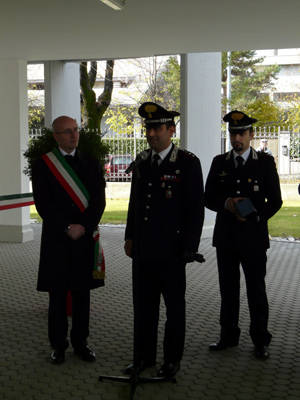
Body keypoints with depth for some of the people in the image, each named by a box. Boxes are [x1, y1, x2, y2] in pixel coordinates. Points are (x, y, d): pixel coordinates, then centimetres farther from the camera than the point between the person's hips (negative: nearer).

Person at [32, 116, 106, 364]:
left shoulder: (91, 164, 9)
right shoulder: (43, 165, 0)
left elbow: (99, 201, 2)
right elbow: (43, 204, -7)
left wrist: (83, 227, -11)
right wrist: (67, 228, -13)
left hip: (85, 239, 2)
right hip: (56, 240, -2)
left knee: (82, 293, 9)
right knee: (58, 295, 5)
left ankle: (80, 342, 21)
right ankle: (58, 345, 17)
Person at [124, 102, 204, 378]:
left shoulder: (188, 163, -8)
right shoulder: (141, 162, 9)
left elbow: (196, 209, -9)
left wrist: (190, 248, -11)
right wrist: (130, 237, 14)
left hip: (171, 250, -5)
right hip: (143, 249, 6)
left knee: (174, 306, 9)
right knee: (143, 304, 13)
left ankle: (173, 360, 23)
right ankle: (143, 357, 27)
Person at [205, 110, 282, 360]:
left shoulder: (265, 162, 0)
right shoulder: (219, 163, 8)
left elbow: (275, 201, 0)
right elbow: (209, 199, 7)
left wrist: (256, 218, -13)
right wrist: (225, 204, -13)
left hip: (253, 236, -3)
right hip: (226, 236, 3)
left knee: (256, 290, 3)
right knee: (228, 289, 11)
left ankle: (261, 341, 15)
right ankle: (229, 336, 24)